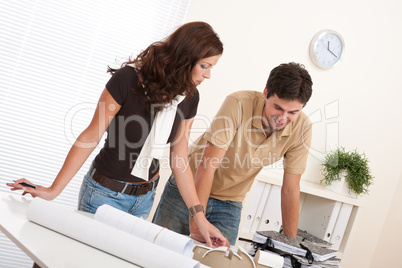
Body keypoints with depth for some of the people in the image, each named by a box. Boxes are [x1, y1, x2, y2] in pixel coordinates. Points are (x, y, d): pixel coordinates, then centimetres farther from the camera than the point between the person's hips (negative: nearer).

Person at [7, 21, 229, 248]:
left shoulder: (189, 97, -6)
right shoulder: (128, 79, -22)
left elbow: (180, 162, -2)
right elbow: (91, 136, -16)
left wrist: (200, 219, -4)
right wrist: (54, 190, -17)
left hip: (145, 197, 5)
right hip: (105, 193, -5)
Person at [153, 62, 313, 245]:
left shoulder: (302, 128, -17)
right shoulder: (239, 104, -28)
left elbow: (290, 190, -8)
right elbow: (207, 164, -29)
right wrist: (196, 223, -33)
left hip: (229, 204, 3)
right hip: (188, 187, -2)